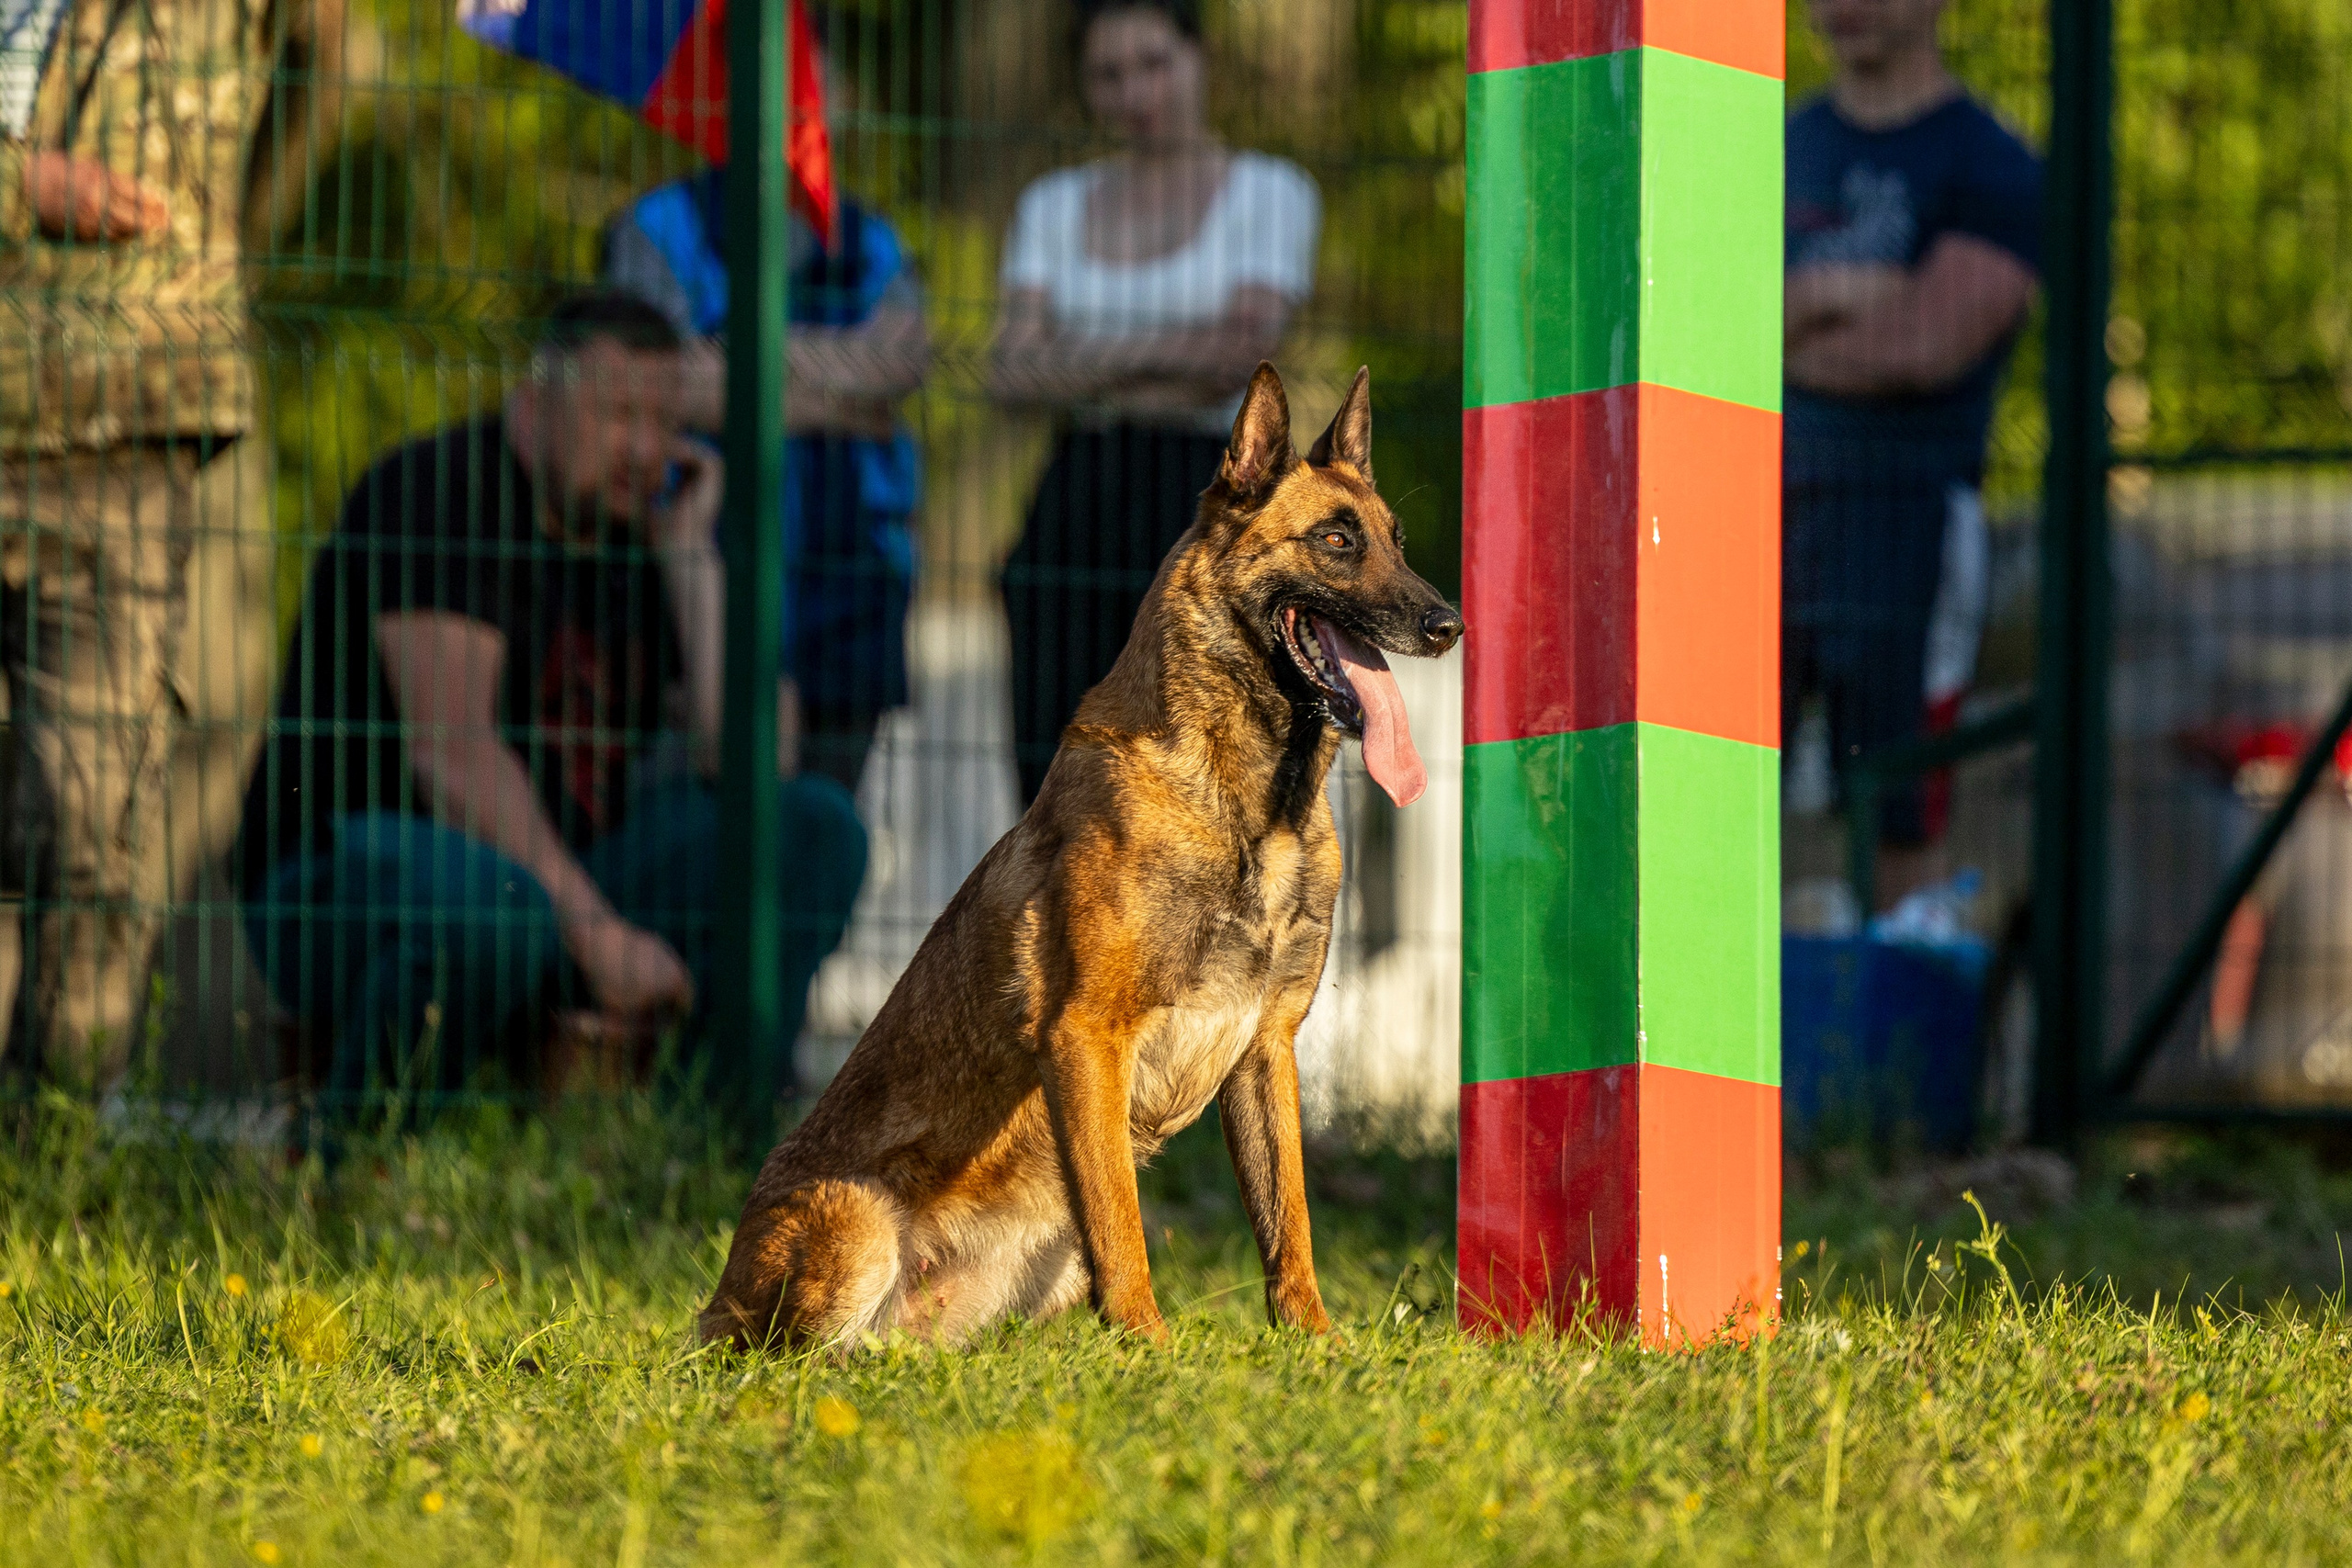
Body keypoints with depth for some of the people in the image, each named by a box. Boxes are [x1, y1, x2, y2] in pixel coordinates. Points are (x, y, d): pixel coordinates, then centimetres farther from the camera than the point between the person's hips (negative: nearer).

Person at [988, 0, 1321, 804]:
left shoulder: (1270, 194, 5)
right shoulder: (1054, 205, 16)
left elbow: (1236, 364, -9)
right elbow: (1014, 371, 2)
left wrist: (1081, 371, -2)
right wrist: (1160, 353, -10)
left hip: (1205, 503, -4)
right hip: (1072, 513, 4)